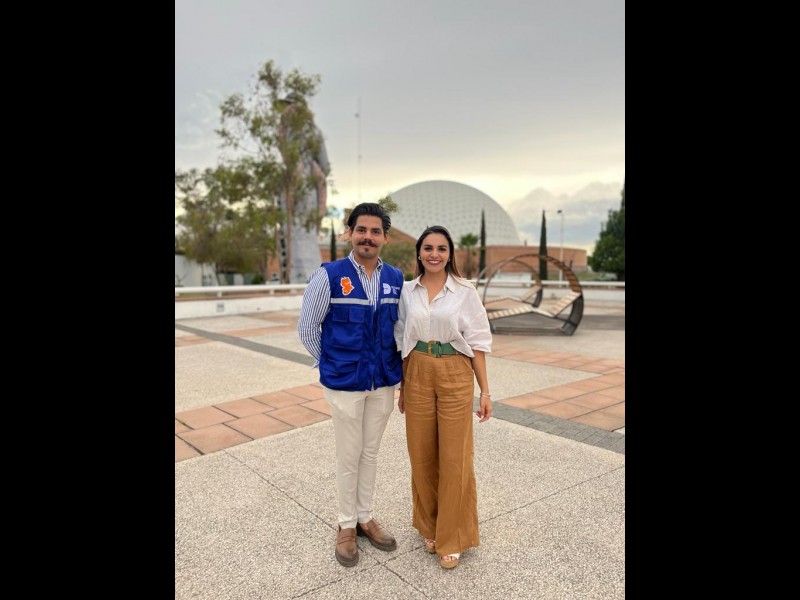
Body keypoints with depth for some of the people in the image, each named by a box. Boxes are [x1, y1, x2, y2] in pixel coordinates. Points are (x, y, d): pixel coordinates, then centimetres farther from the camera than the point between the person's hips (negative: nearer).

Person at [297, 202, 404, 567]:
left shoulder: (396, 279, 0)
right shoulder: (328, 276, -12)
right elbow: (307, 327, -3)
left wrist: (395, 365, 9)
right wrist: (330, 363, 5)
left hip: (384, 382, 4)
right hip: (344, 383, -3)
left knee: (370, 453, 17)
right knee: (349, 456, 9)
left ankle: (365, 518, 35)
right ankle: (347, 525, 29)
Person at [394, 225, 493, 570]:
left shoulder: (465, 291, -4)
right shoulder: (407, 292, 4)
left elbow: (477, 342, -2)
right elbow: (402, 342, 10)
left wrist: (485, 390, -4)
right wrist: (402, 386, 10)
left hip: (456, 376, -2)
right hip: (418, 376, 3)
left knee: (454, 458, 3)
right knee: (422, 455, 11)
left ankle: (452, 538, 21)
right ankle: (429, 527, 32)